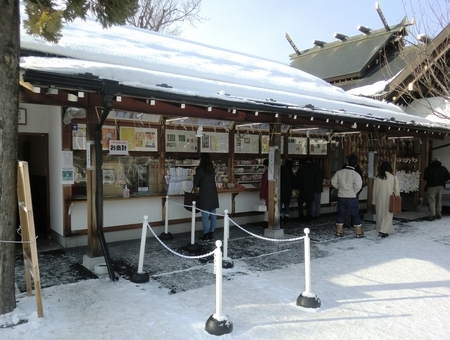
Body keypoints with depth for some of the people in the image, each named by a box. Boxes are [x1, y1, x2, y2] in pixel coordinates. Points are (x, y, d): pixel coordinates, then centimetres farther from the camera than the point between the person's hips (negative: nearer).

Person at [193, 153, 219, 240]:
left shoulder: (200, 170, -9)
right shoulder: (212, 169, 9)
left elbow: (196, 183, -2)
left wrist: (196, 188, 21)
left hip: (204, 195, -6)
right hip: (213, 194, 6)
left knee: (205, 215, 0)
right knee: (213, 214, 8)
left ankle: (206, 234, 4)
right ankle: (211, 233, 14)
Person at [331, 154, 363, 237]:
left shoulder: (339, 172, -3)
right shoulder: (356, 174, -13)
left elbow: (333, 182, 1)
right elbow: (358, 186, -17)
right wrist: (354, 192, 3)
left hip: (341, 197, 3)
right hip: (352, 198, -3)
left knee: (340, 214, 14)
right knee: (355, 215, 9)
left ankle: (339, 231, 18)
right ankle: (359, 232, 13)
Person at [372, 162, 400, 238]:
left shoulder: (377, 177, -2)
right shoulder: (393, 177, -8)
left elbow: (374, 190, 4)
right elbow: (396, 189, -3)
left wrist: (374, 201, 12)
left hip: (379, 200, 2)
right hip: (389, 200, -2)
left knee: (380, 215, 12)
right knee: (388, 215, 3)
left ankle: (380, 231, 18)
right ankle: (383, 231, -8)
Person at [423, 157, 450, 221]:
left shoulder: (428, 168, -3)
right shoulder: (443, 168, 6)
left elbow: (425, 178, -6)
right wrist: (442, 180, 18)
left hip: (431, 186, -3)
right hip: (441, 186, 3)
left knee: (431, 201, -4)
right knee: (439, 200, 15)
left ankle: (433, 214, -16)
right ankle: (438, 214, 18)